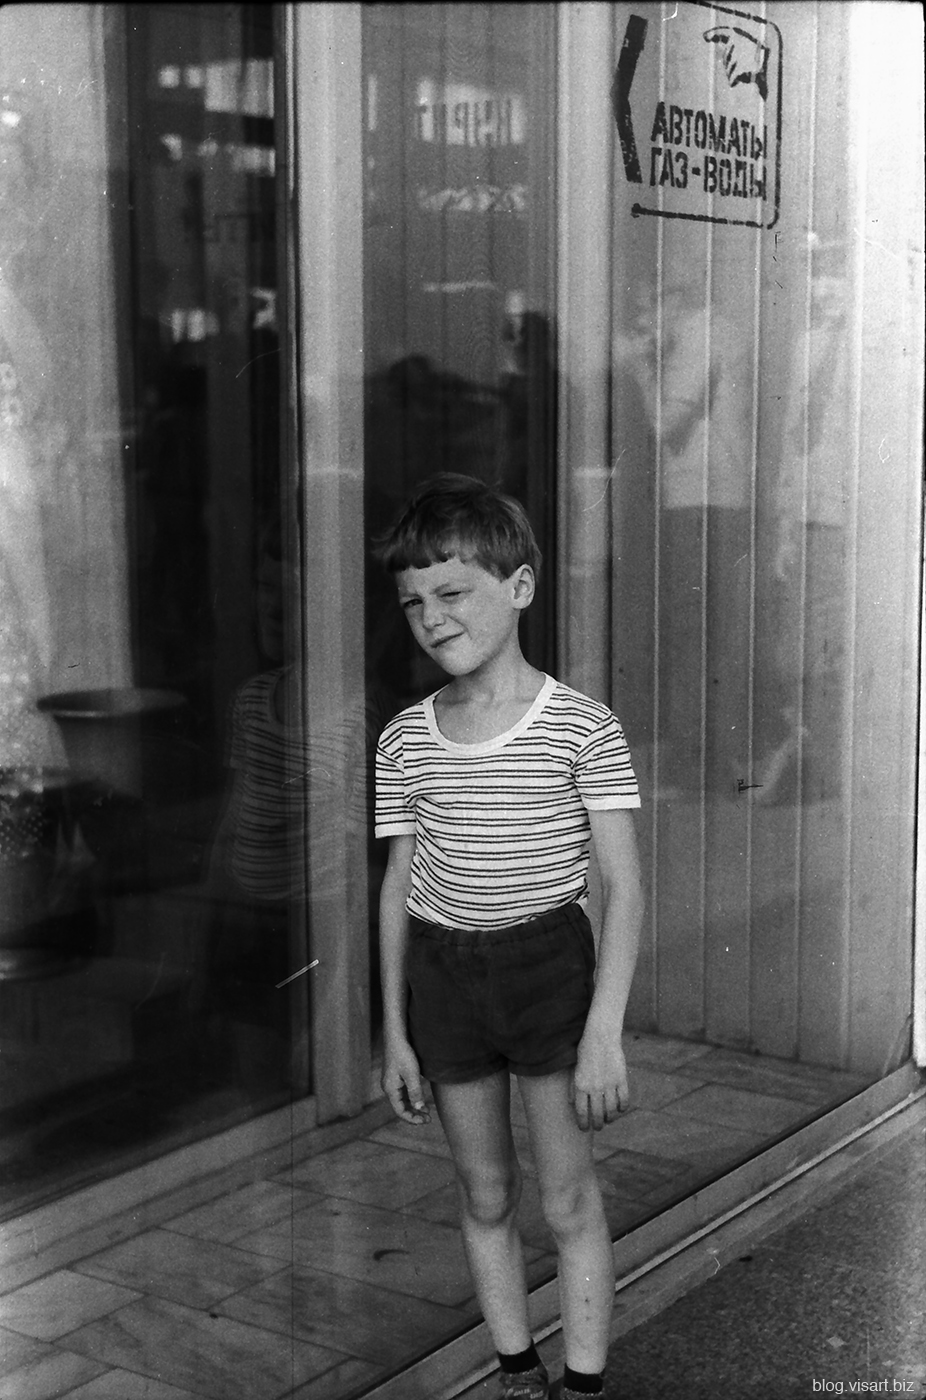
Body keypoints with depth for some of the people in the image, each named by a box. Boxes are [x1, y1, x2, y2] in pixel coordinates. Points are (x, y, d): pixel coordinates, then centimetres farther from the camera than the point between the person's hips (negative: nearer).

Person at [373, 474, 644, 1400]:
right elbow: (398, 888, 7)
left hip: (549, 963, -3)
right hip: (441, 975, 4)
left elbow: (623, 888, -9)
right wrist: (394, 1032, 7)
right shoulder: (405, 741, 0)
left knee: (568, 1199, 6)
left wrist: (604, 1031, -15)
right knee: (484, 1197, 15)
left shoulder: (583, 729, -11)